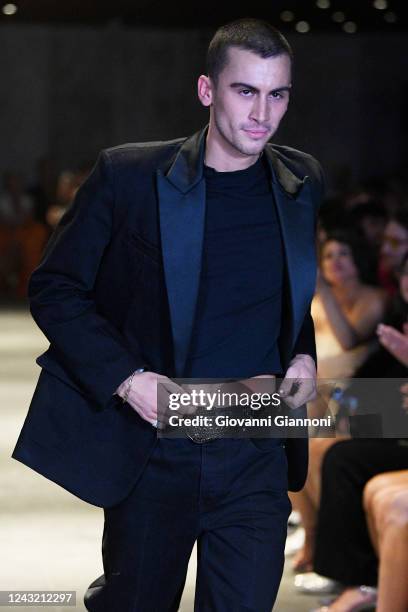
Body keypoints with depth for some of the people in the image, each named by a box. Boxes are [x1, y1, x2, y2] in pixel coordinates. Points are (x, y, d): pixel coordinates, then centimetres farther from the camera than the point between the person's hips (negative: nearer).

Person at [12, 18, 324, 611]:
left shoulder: (305, 185, 4)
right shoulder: (127, 175, -6)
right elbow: (54, 287, -2)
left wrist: (308, 356, 0)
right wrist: (125, 379, -13)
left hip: (256, 457, 2)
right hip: (152, 454, -2)